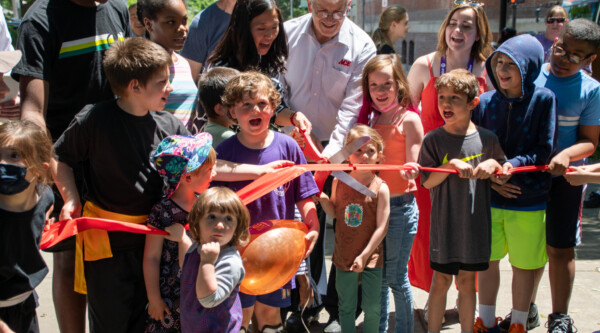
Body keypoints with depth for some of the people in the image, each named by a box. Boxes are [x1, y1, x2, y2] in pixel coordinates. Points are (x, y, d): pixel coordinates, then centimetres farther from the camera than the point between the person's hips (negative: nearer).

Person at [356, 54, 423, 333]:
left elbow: (412, 168, -10)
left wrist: (410, 171, -32)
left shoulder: (409, 119, -7)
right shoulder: (368, 119, 9)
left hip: (400, 206, -5)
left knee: (396, 277, 0)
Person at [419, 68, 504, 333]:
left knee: (467, 281, 12)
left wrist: (493, 164, -11)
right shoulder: (433, 140, -6)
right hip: (444, 222, -1)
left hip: (475, 222, 2)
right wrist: (451, 165, -22)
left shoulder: (487, 139, -1)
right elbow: (427, 182, -8)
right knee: (441, 281, 6)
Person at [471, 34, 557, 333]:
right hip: (488, 197, 2)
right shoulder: (484, 102, -1)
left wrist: (515, 164, -22)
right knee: (487, 260, 12)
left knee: (524, 265, 10)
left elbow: (544, 150, -8)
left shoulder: (543, 99, -8)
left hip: (528, 199, -2)